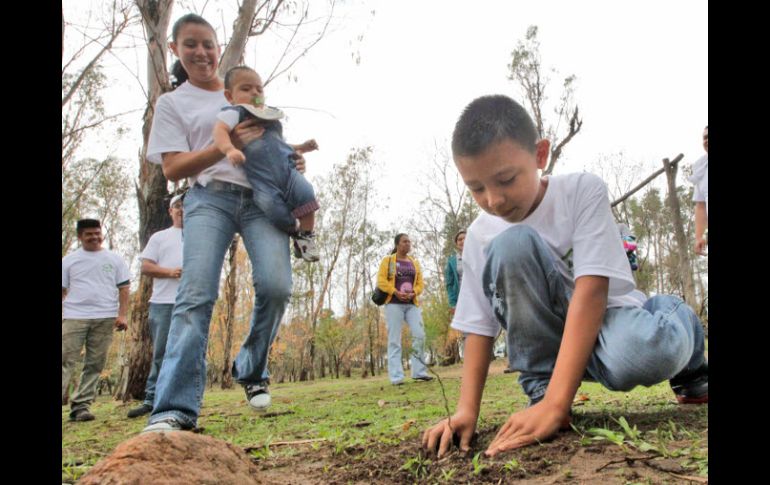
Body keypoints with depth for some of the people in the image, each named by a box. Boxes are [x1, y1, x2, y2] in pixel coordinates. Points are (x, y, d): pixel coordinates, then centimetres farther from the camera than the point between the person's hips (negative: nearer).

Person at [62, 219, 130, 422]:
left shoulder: (114, 259, 12)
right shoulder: (69, 260, 11)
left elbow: (123, 288, 9)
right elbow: (62, 290, 10)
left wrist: (122, 314, -1)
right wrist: (62, 314, -1)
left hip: (105, 318, 1)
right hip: (74, 317, -1)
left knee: (95, 364, 0)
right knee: (66, 361, -7)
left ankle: (80, 406, 6)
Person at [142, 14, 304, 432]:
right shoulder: (172, 102, 13)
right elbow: (172, 168, 1)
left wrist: (293, 159, 7)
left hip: (261, 197, 3)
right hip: (209, 198, -2)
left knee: (275, 285, -18)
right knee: (195, 295, -18)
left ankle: (251, 370, 7)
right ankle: (175, 409, -19)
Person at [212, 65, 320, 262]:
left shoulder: (271, 116, 28)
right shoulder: (235, 112, 7)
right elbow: (220, 130, -14)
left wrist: (300, 148, 26)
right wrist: (229, 149, -33)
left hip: (288, 170, 5)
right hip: (261, 179, -5)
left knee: (306, 194, -19)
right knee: (275, 209, -26)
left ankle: (306, 236, -3)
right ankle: (295, 229, 3)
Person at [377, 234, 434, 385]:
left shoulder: (414, 263, 17)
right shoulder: (387, 260, 6)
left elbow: (420, 284, 13)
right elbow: (381, 281, -4)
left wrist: (413, 293, -7)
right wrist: (396, 292, -16)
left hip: (412, 304, 4)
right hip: (394, 304, -4)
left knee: (419, 335, -7)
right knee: (394, 340, -4)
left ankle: (419, 372, 2)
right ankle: (396, 377, -4)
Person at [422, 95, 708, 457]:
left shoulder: (583, 191, -18)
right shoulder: (481, 235, -8)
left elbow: (591, 292, -28)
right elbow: (479, 327, -5)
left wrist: (555, 403, -36)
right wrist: (466, 409, -20)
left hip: (607, 317, -1)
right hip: (549, 337, 1)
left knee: (646, 353, -40)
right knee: (512, 245, -27)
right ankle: (540, 386, -15)